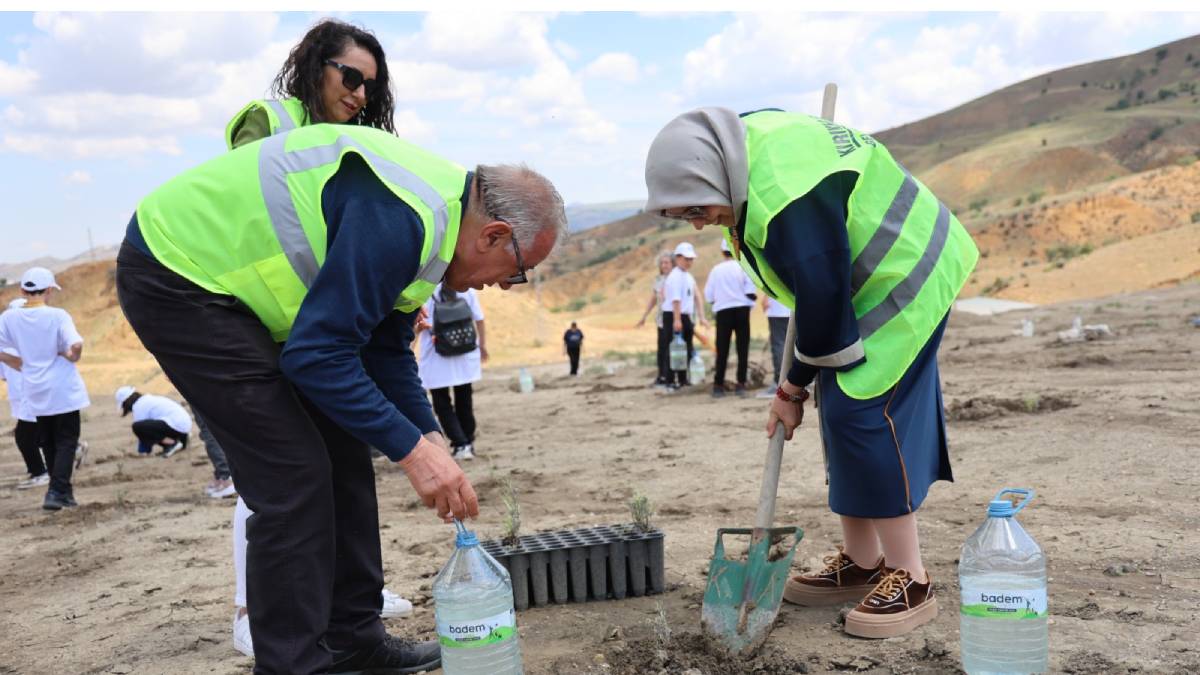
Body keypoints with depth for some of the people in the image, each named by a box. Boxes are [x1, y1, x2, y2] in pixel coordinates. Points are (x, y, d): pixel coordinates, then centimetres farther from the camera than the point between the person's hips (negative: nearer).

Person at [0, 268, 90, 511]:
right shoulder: (57, 315, -13)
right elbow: (76, 346, -25)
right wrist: (71, 357, -4)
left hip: (35, 391, 4)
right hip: (63, 389, -4)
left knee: (48, 443, 17)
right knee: (66, 441, 5)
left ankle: (62, 491, 22)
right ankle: (57, 492, -6)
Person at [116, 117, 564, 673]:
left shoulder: (437, 211, 4)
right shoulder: (400, 217, -27)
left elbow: (386, 349, 11)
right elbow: (318, 354, -28)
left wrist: (430, 439, 3)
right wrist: (411, 449, -22)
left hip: (231, 278, 10)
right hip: (174, 275, -10)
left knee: (342, 454, 9)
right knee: (294, 475, -12)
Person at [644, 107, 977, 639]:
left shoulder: (789, 200, -34)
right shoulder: (742, 147, -4)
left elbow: (823, 297, -25)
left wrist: (794, 387, -11)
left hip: (903, 284, -10)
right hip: (863, 282, 10)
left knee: (864, 417, -15)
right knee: (842, 413, 9)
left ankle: (909, 580, -4)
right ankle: (861, 563, 19)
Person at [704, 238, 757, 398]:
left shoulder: (716, 269, 3)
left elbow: (709, 296, 2)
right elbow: (751, 291, -8)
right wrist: (754, 296, 13)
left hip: (722, 311, 1)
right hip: (742, 309, -1)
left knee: (722, 350, 5)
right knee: (743, 348, 5)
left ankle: (718, 385, 4)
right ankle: (741, 384, 2)